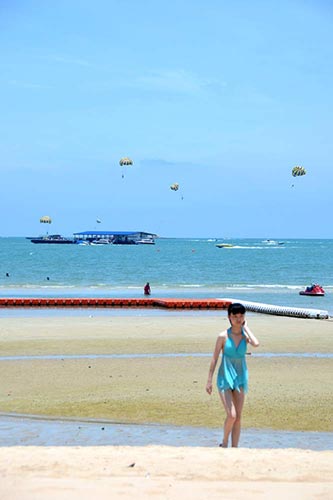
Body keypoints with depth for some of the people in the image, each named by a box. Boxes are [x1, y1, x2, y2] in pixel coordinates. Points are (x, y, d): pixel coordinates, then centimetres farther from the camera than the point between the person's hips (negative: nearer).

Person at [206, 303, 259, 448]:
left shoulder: (245, 336, -1)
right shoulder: (223, 336, -7)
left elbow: (256, 344, -25)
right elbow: (214, 359, -2)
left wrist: (245, 327, -13)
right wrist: (209, 380, -3)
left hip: (240, 378, 3)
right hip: (225, 378, -3)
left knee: (238, 417, 5)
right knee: (231, 415, -13)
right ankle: (224, 443, 11)